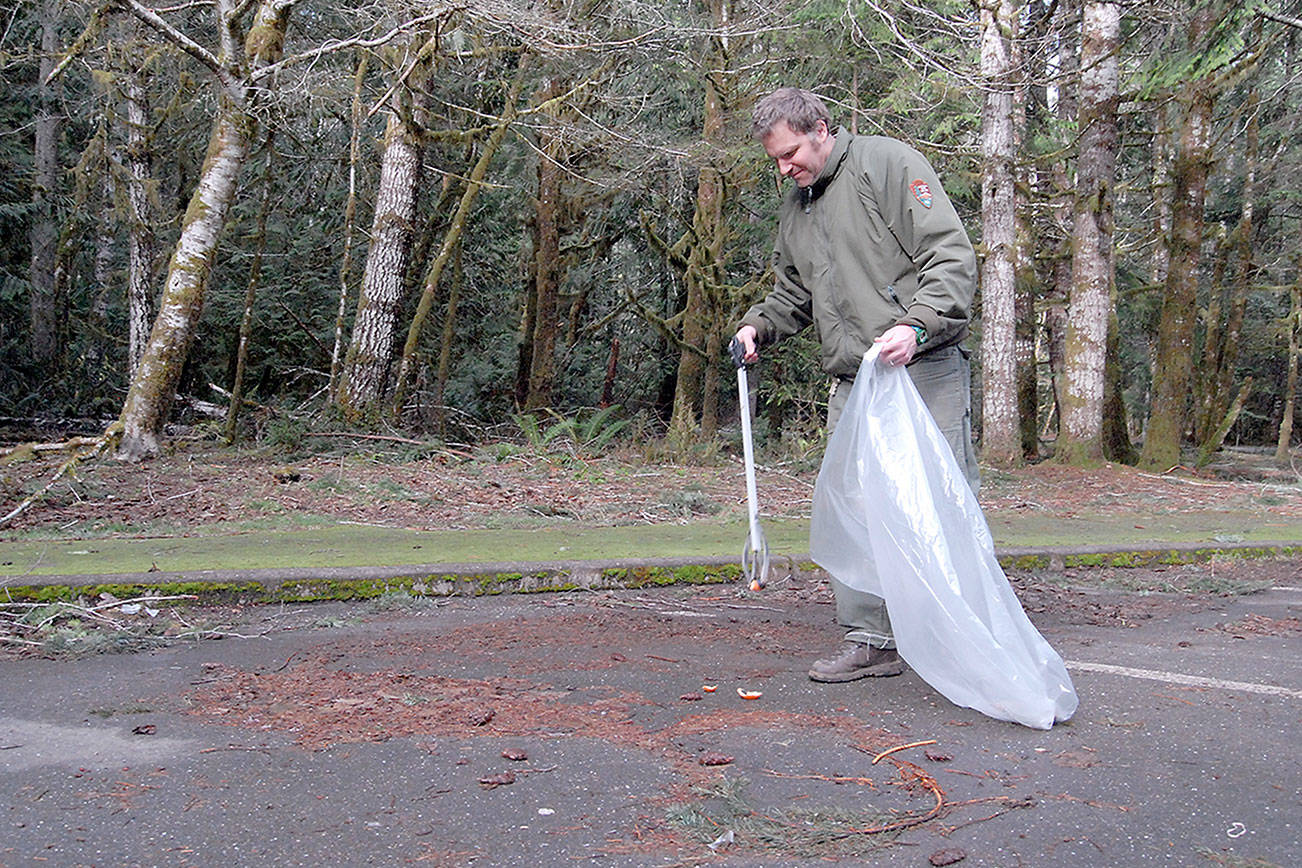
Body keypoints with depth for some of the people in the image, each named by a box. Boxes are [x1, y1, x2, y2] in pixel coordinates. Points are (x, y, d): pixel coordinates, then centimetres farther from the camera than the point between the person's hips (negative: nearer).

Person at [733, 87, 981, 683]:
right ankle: (870, 640, 12)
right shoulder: (794, 209, 20)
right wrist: (758, 324, 11)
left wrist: (917, 326, -24)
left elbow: (950, 254, -10)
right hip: (852, 383, 7)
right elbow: (792, 293, 31)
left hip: (923, 369, -7)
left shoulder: (887, 163, -3)